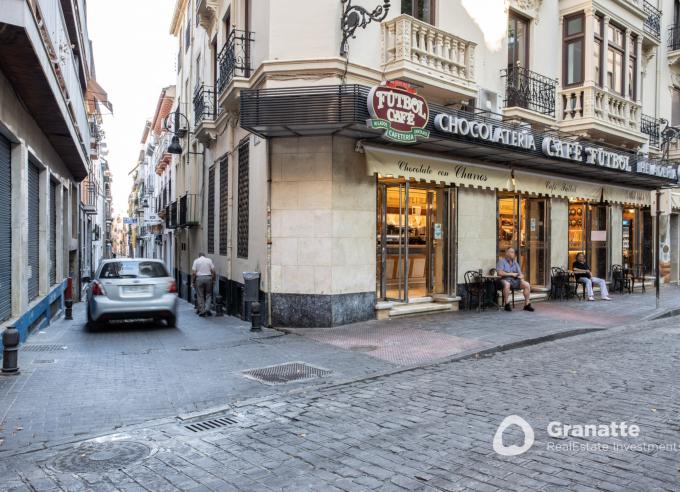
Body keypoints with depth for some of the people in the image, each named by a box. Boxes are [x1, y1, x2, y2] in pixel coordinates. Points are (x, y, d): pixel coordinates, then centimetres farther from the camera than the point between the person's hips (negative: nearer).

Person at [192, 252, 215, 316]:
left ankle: (202, 312, 8)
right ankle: (207, 309, 0)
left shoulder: (196, 261, 4)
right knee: (208, 294, 13)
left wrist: (192, 282, 4)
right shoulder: (209, 260, 6)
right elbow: (213, 271, 0)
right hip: (208, 278, 1)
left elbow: (193, 273, -3)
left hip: (199, 278, -1)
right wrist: (213, 279, 9)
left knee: (200, 296, 7)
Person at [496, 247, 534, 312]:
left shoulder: (515, 262, 19)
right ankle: (506, 304, -26)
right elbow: (500, 273, -14)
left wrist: (521, 276, -9)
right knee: (507, 284, -41)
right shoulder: (501, 261, 0)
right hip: (505, 279, -6)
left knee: (527, 284, -16)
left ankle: (527, 304, -8)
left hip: (514, 280, 6)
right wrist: (511, 274, -10)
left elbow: (519, 273, 16)